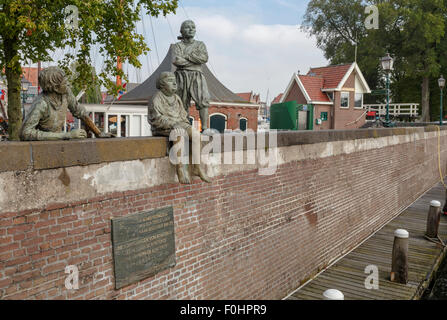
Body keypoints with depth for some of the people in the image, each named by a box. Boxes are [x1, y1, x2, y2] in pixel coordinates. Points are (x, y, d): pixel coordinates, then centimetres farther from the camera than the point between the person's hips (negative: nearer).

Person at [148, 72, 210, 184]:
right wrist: (172, 124, -25)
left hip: (178, 126, 6)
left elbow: (183, 115, 21)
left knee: (196, 134, -20)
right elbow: (155, 118, -15)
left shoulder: (176, 98, 16)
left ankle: (197, 167, -17)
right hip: (163, 129, -6)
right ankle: (181, 169, -35)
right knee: (180, 134, -37)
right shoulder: (156, 98, -5)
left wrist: (187, 126, 1)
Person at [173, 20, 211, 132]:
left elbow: (205, 58, -4)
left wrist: (187, 56, -5)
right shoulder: (178, 45, 11)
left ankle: (205, 128, -18)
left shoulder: (200, 44, 16)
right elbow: (176, 60, -8)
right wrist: (195, 60, -3)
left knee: (203, 100, -16)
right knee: (183, 103, -3)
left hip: (197, 76, 0)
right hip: (182, 75, 0)